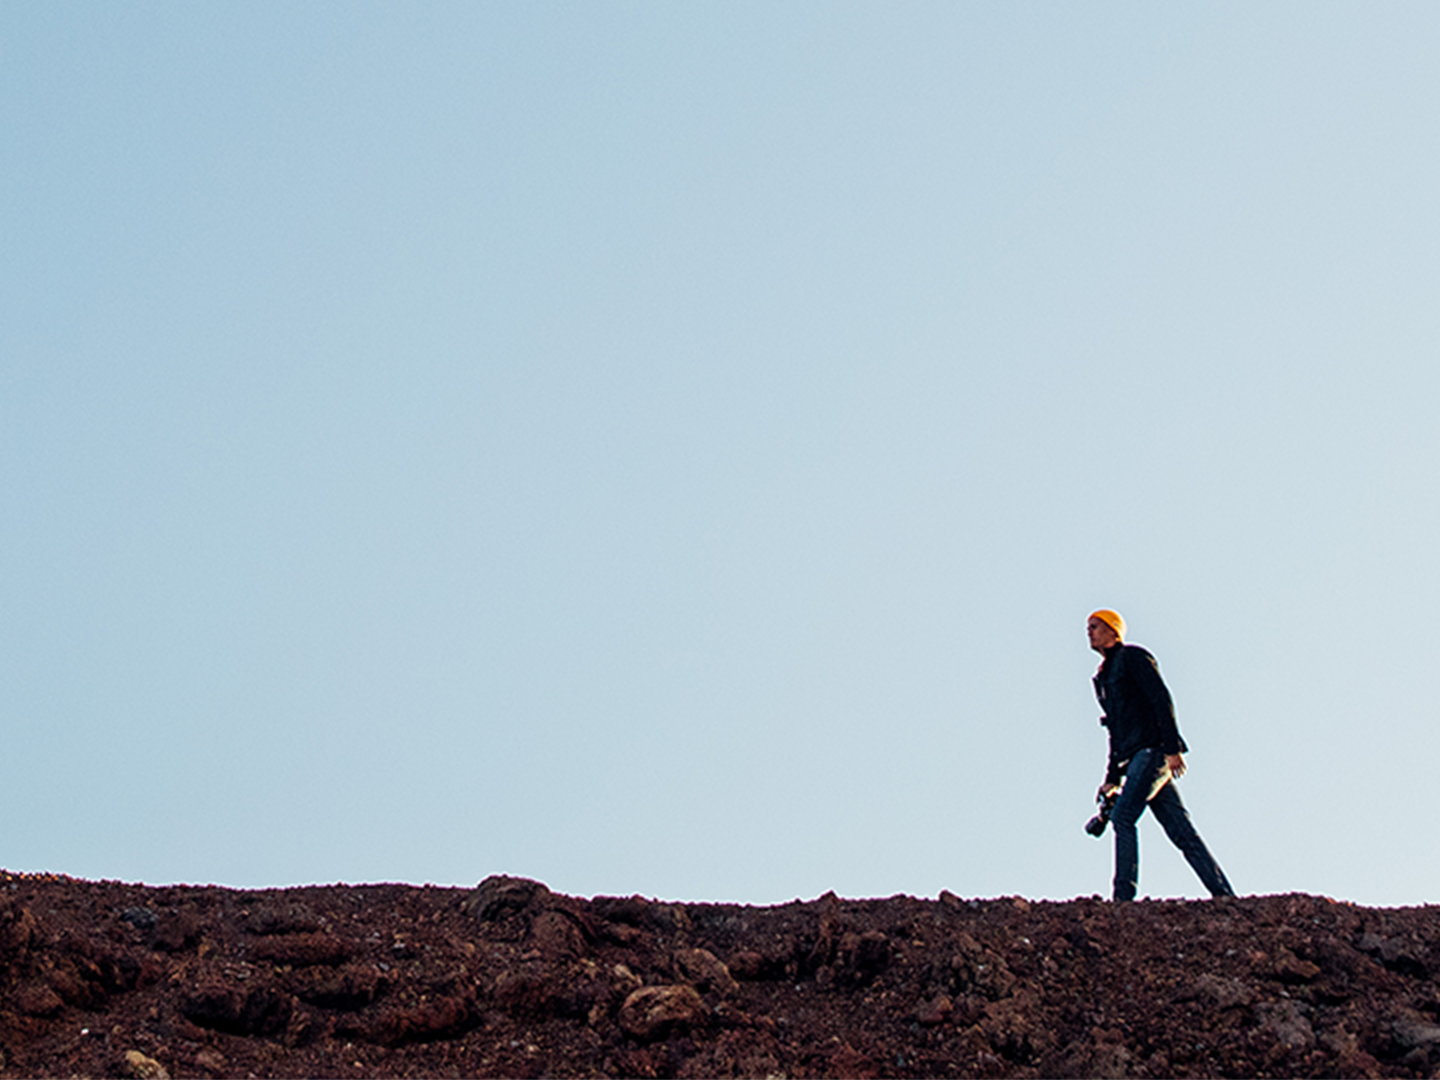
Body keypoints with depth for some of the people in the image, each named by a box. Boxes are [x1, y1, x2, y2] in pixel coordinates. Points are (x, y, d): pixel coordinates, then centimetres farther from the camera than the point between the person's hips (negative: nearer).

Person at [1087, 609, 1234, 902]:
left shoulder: (1132, 657, 1)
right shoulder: (1104, 676, 26)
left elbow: (1161, 699, -10)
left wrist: (1172, 747, -19)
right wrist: (1112, 777, 19)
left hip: (1152, 751, -8)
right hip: (1137, 757, 8)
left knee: (1123, 815, -19)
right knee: (1182, 832, 1)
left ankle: (1124, 895, -23)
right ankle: (1225, 895, -3)